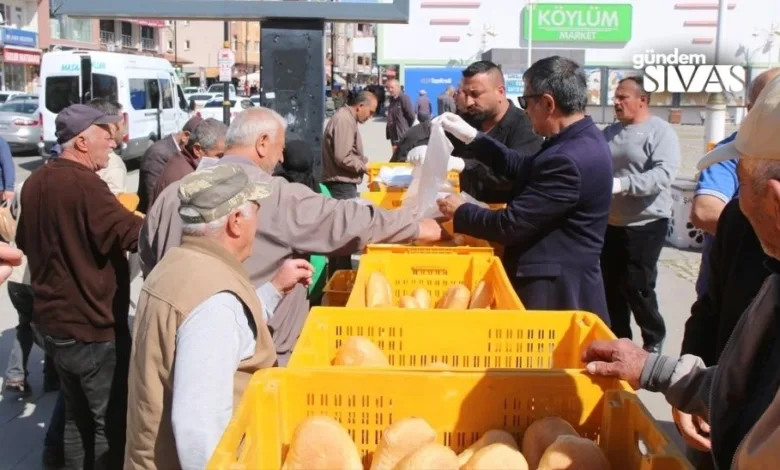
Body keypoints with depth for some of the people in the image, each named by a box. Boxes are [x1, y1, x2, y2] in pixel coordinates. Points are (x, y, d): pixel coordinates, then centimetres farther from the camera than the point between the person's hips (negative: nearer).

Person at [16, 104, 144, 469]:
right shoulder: (84, 183, -21)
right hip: (93, 328, -9)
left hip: (53, 321, 9)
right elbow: (133, 234, -29)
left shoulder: (35, 182, 7)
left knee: (77, 416, 20)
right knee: (112, 422, 4)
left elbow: (24, 241, 21)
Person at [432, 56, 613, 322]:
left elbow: (510, 225, -24)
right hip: (562, 281, 10)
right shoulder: (582, 140, 4)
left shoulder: (568, 159, -28)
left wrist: (460, 212, -7)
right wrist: (471, 137, 12)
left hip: (553, 292, -10)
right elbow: (524, 168, 16)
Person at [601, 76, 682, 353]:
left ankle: (654, 339, 17)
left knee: (637, 286, -4)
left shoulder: (660, 131, -10)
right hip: (610, 223, 7)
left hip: (645, 224, -7)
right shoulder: (610, 132, 10)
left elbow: (664, 173, -24)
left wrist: (621, 184, -32)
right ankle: (618, 339, 26)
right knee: (611, 285, 11)